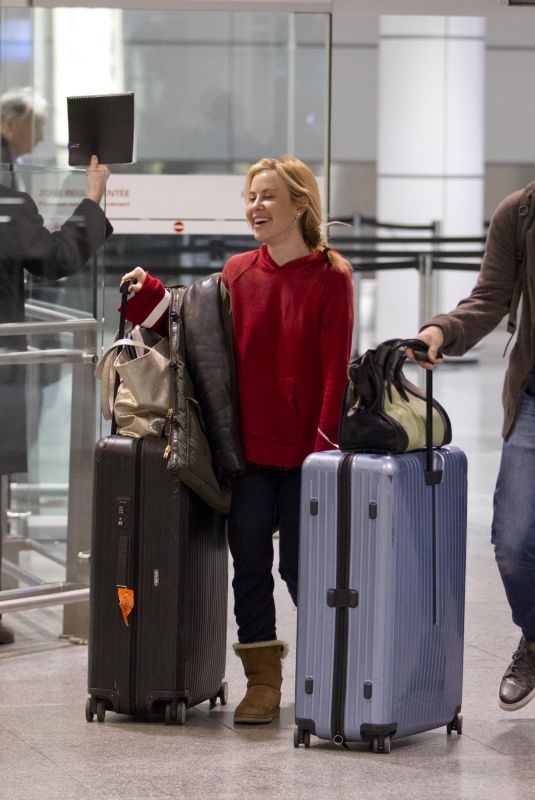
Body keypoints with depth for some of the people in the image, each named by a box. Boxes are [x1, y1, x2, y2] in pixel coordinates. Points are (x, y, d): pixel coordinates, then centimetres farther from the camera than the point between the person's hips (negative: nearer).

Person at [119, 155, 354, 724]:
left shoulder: (330, 277, -7)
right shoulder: (237, 272, 7)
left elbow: (335, 369, -10)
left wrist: (325, 444, -16)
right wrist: (152, 298, -3)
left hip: (303, 449, -4)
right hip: (248, 443, 4)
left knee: (298, 566, 4)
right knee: (249, 562, 5)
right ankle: (262, 682, 15)